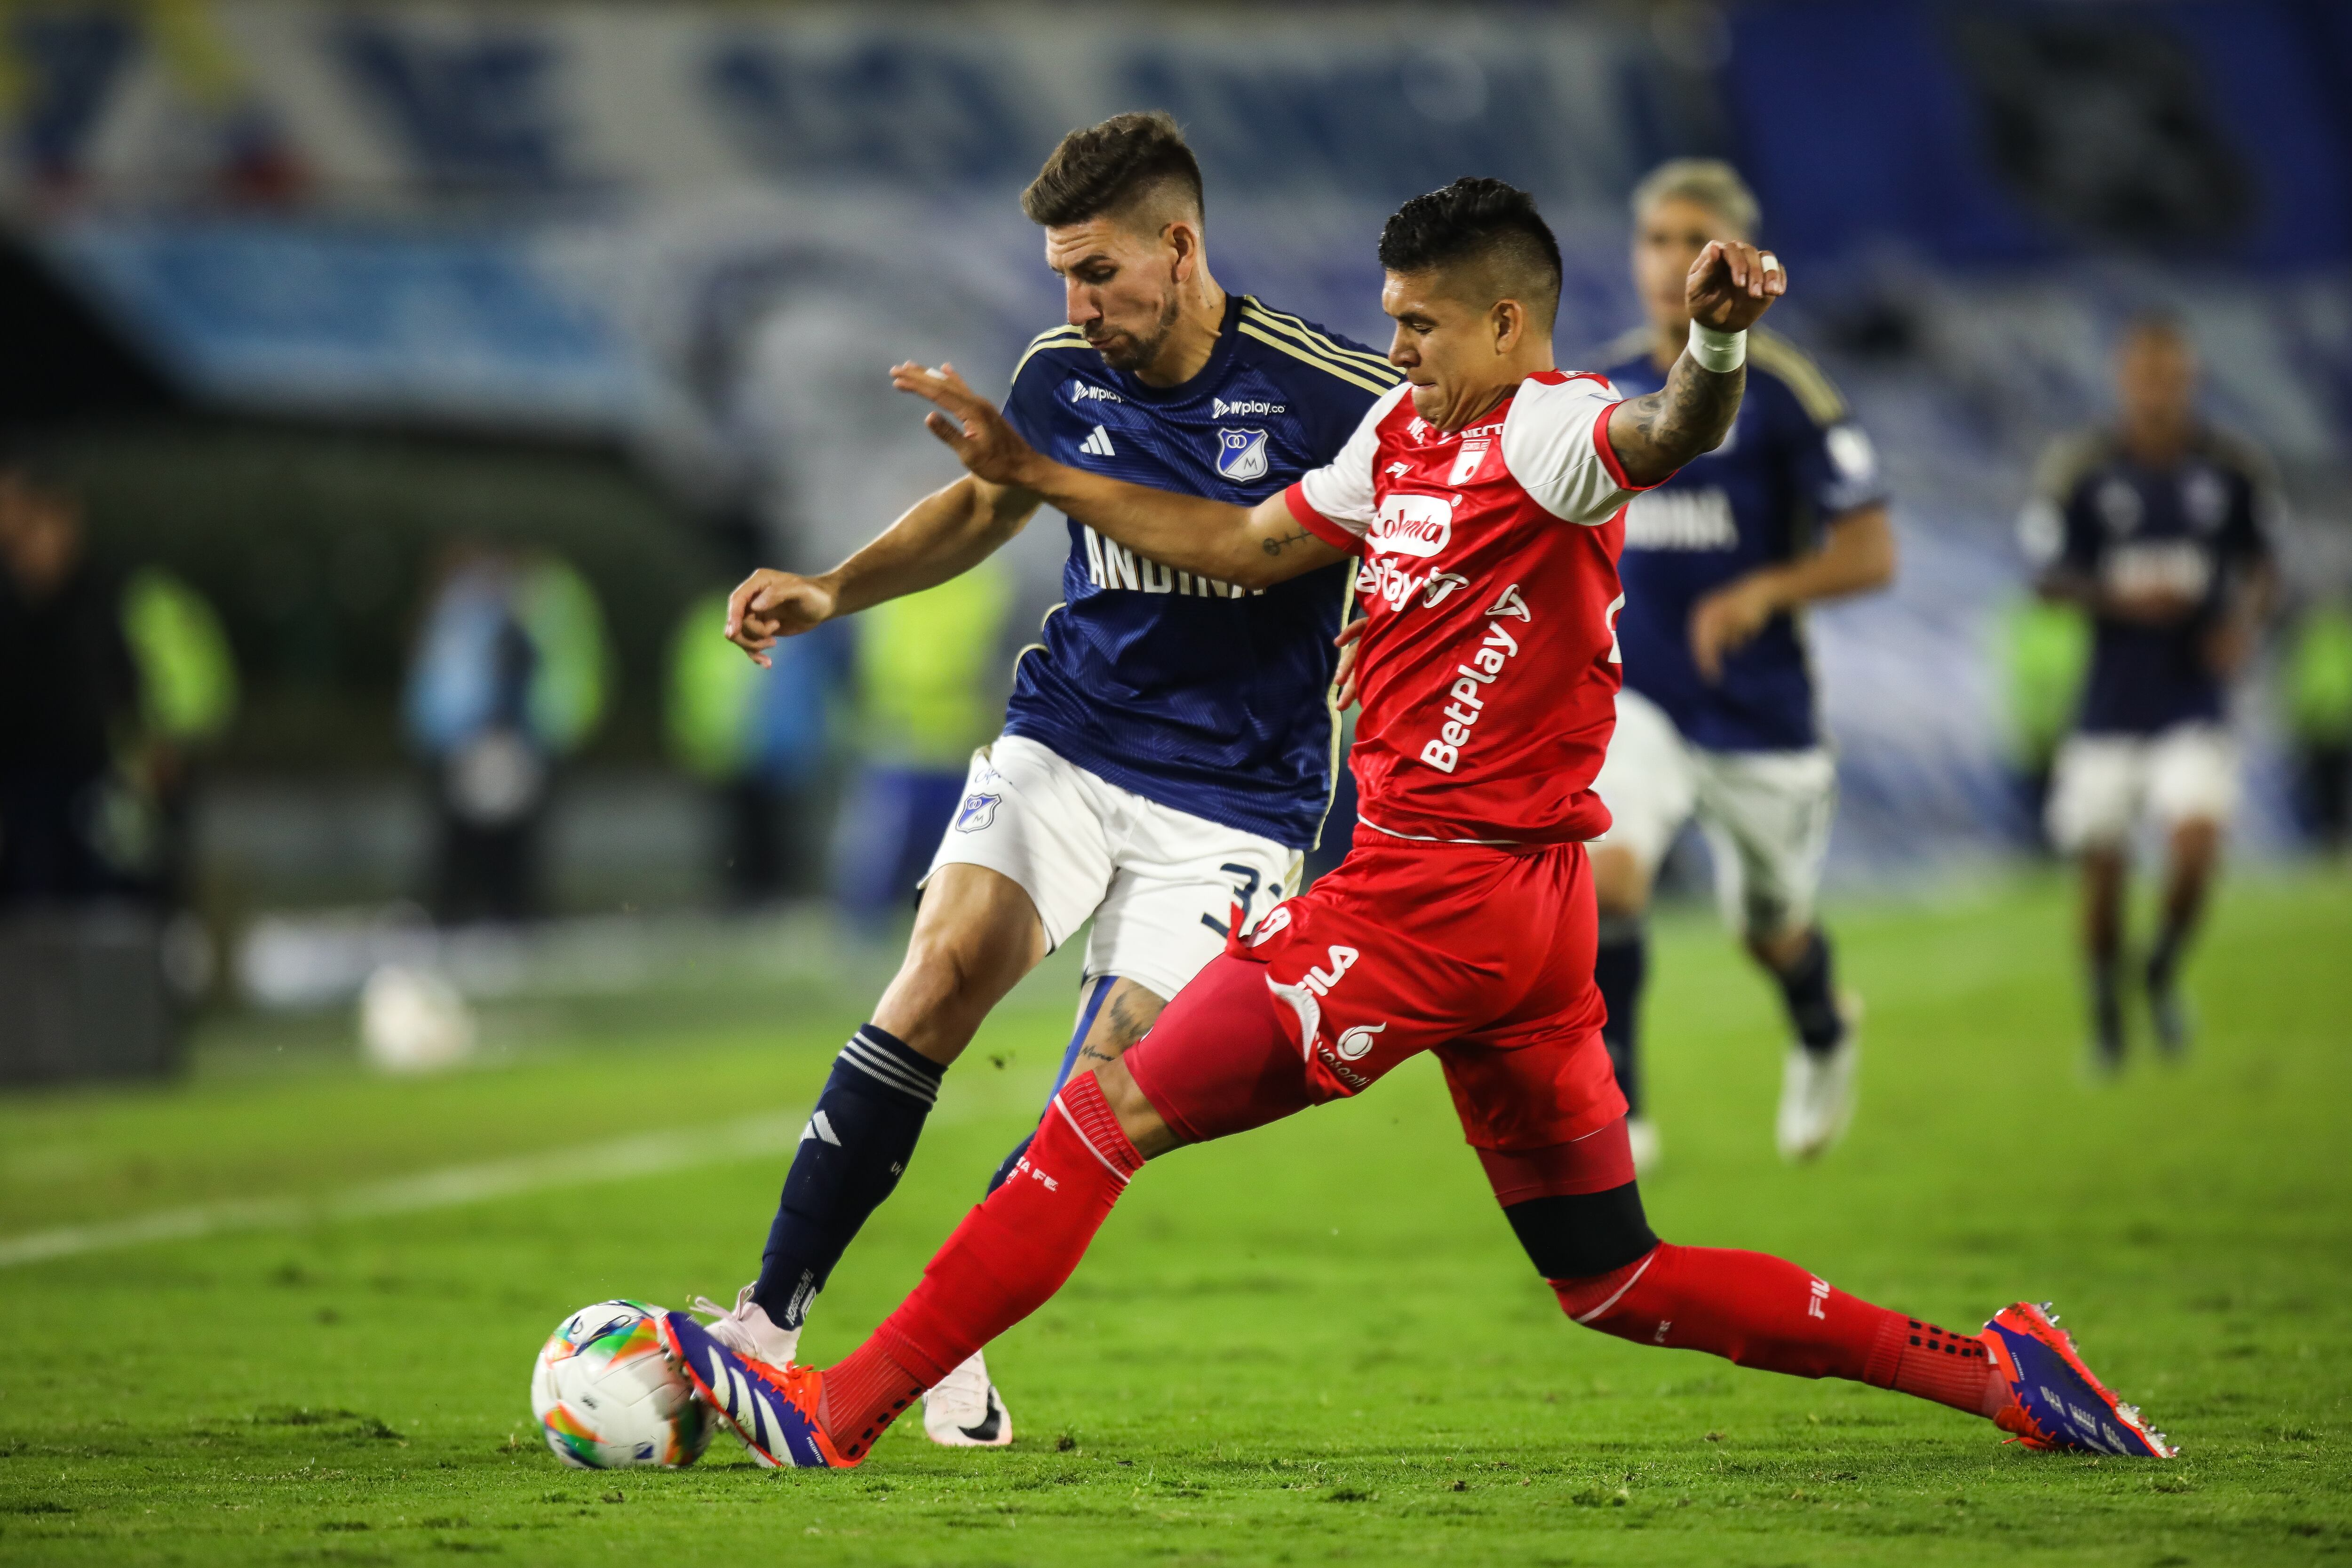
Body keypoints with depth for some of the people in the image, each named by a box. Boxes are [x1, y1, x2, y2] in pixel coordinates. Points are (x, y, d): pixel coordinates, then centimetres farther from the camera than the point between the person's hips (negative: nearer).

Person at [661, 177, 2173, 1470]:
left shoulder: (1547, 436, -12)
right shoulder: (1406, 436, 16)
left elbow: (1669, 437, -35)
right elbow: (1249, 545, 28)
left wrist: (1718, 344, -58)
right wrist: (1029, 472, 28)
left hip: (1438, 891, -10)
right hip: (1526, 917, 10)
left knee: (1101, 1118, -6)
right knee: (1618, 1283, 12)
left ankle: (838, 1411, -3)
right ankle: (1992, 1369, 9)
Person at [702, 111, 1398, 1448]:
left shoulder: (1321, 392, -13)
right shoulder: (1064, 376, 2)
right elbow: (984, 507, 21)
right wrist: (830, 595, 9)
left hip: (1233, 803, -3)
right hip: (1066, 744, 3)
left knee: (1106, 1096, -13)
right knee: (944, 974, -20)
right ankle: (767, 1320, -19)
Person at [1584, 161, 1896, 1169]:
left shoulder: (1783, 395, -11)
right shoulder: (1602, 388, 2)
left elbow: (1870, 555, -13)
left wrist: (1766, 591, -28)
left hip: (1760, 712, -2)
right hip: (1634, 701, 2)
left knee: (1771, 927, 17)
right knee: (1603, 870, -26)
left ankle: (1823, 1037, 53)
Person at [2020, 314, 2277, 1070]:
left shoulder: (2231, 468, -2)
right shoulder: (2080, 469, -7)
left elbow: (2258, 561, 12)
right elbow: (2049, 575, -2)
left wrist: (2244, 620, -7)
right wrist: (2119, 597, -19)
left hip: (2193, 702, 0)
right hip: (2108, 702, 0)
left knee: (2198, 837, -19)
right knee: (2102, 866, 5)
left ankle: (2163, 972, 12)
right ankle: (2106, 1015, 30)